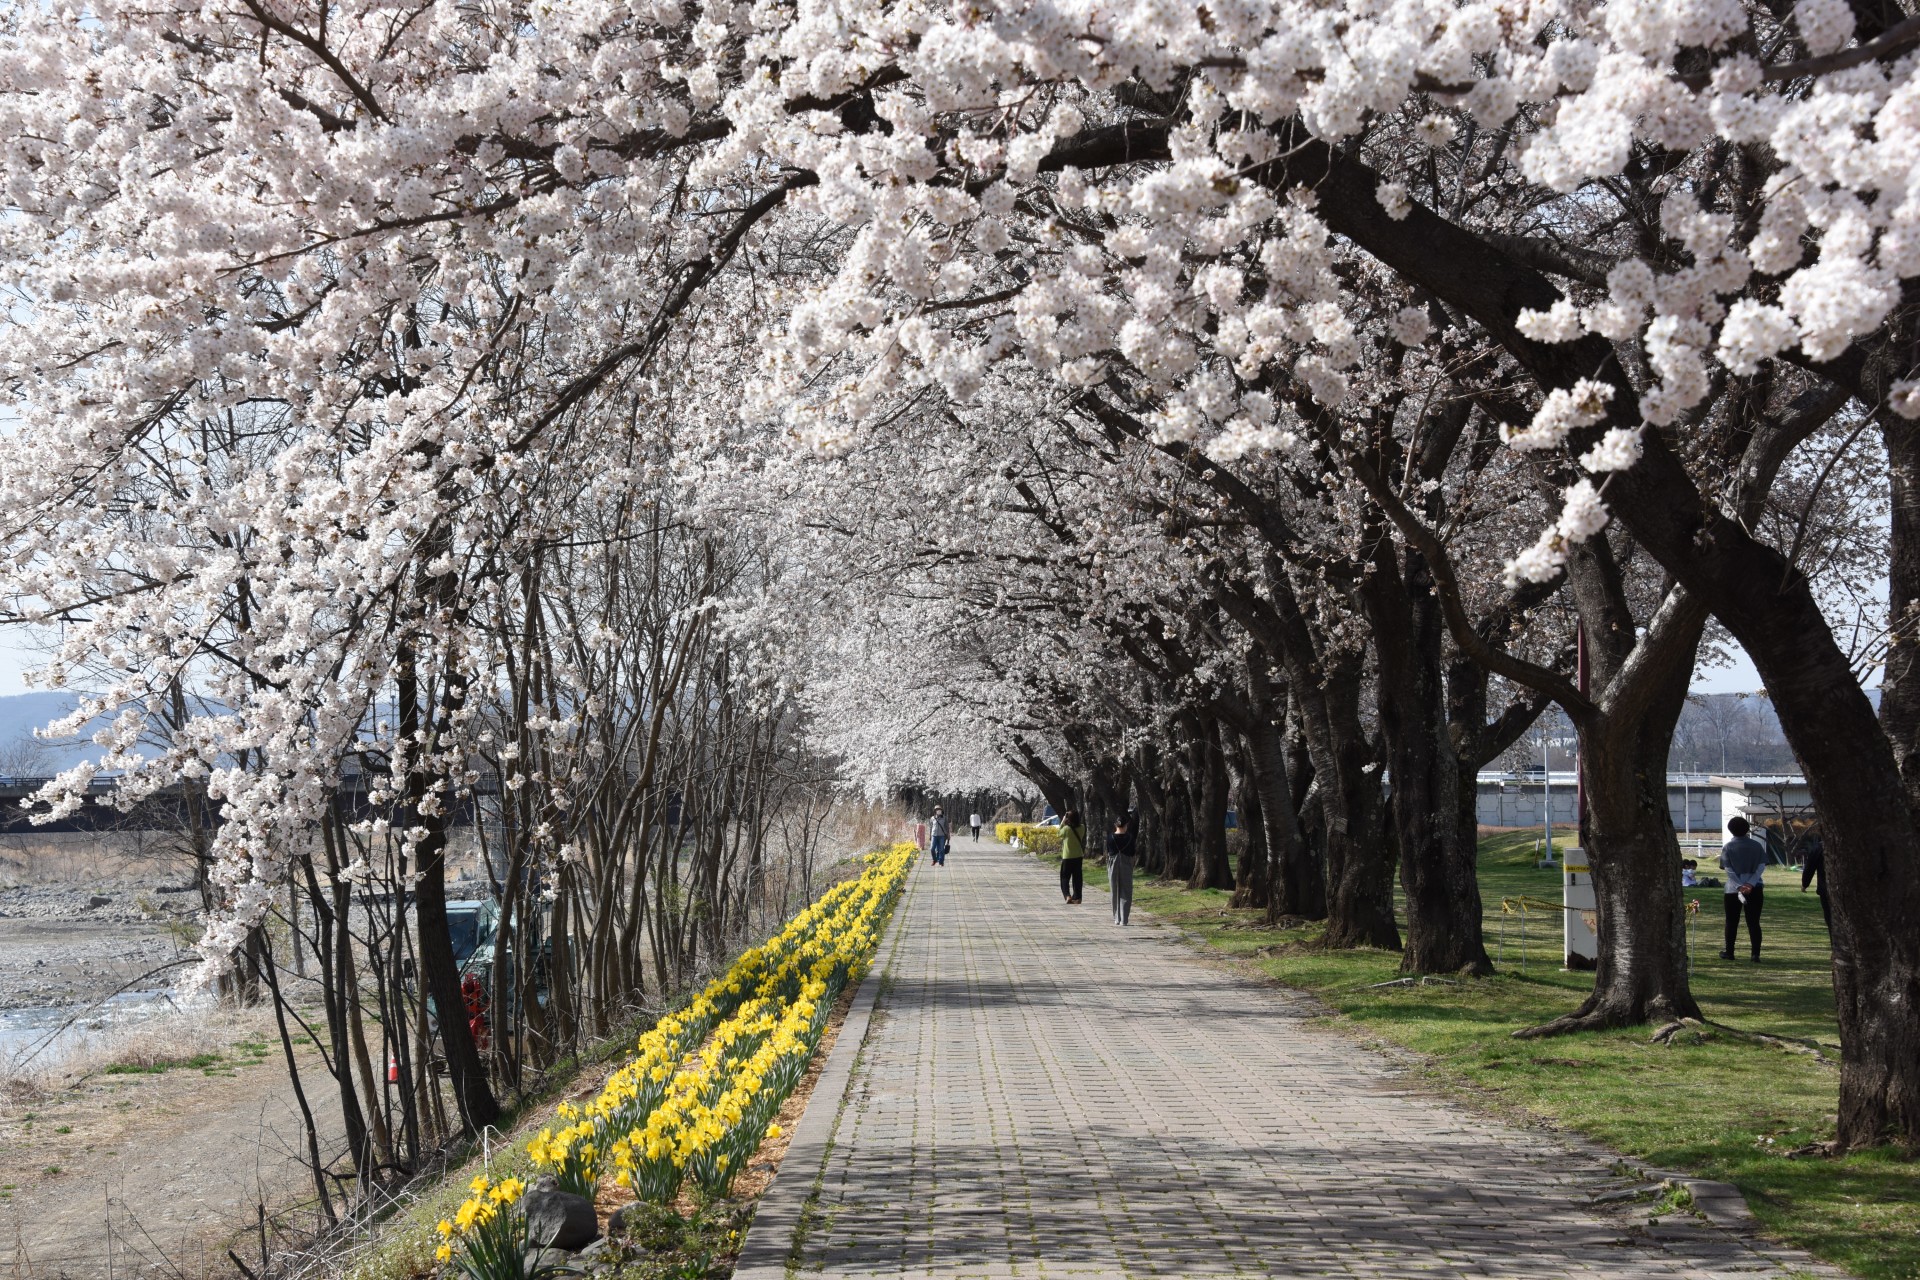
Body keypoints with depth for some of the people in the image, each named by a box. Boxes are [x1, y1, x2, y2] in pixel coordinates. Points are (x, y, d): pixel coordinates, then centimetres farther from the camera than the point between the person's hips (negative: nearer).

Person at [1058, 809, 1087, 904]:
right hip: (1079, 856, 4)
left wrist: (1062, 822, 3)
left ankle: (1067, 895, -13)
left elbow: (1060, 833, 0)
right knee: (1077, 878, 14)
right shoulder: (1082, 828, -7)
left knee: (1065, 878, 5)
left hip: (1067, 857, -4)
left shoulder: (1066, 828, -19)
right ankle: (1077, 897, 16)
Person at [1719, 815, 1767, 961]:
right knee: (1754, 922, 2)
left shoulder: (1728, 847, -2)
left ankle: (1729, 952, 16)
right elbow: (1761, 867, -5)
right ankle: (1756, 954, -4)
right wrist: (1750, 884, -12)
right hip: (1754, 889, 1)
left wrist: (1739, 887, -14)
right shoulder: (1757, 846, 3)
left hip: (1733, 889, -1)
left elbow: (1729, 871, -9)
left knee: (1732, 922, 10)